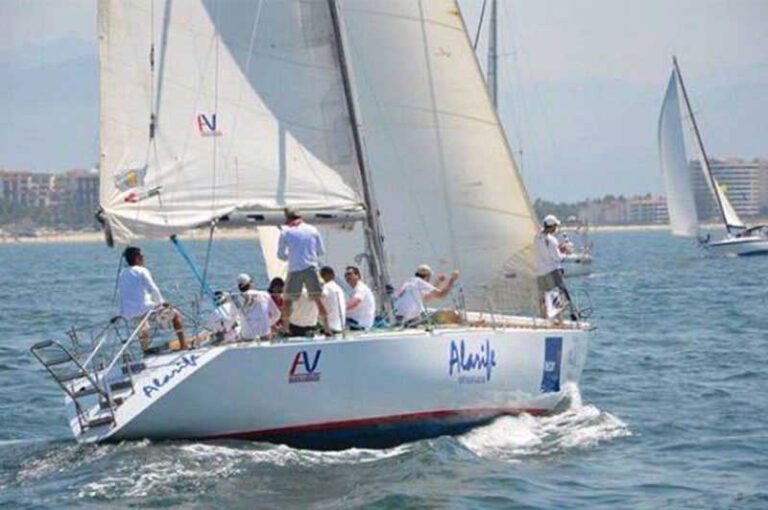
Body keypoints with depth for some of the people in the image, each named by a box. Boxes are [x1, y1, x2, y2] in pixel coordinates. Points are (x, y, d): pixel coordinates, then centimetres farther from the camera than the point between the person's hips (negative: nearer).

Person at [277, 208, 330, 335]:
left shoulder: (285, 232, 3)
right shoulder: (312, 230, 8)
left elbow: (280, 254, 7)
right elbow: (322, 251, 12)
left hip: (294, 269, -1)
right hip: (311, 268, 1)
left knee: (288, 299, 10)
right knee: (318, 299, 4)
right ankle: (327, 328, -1)